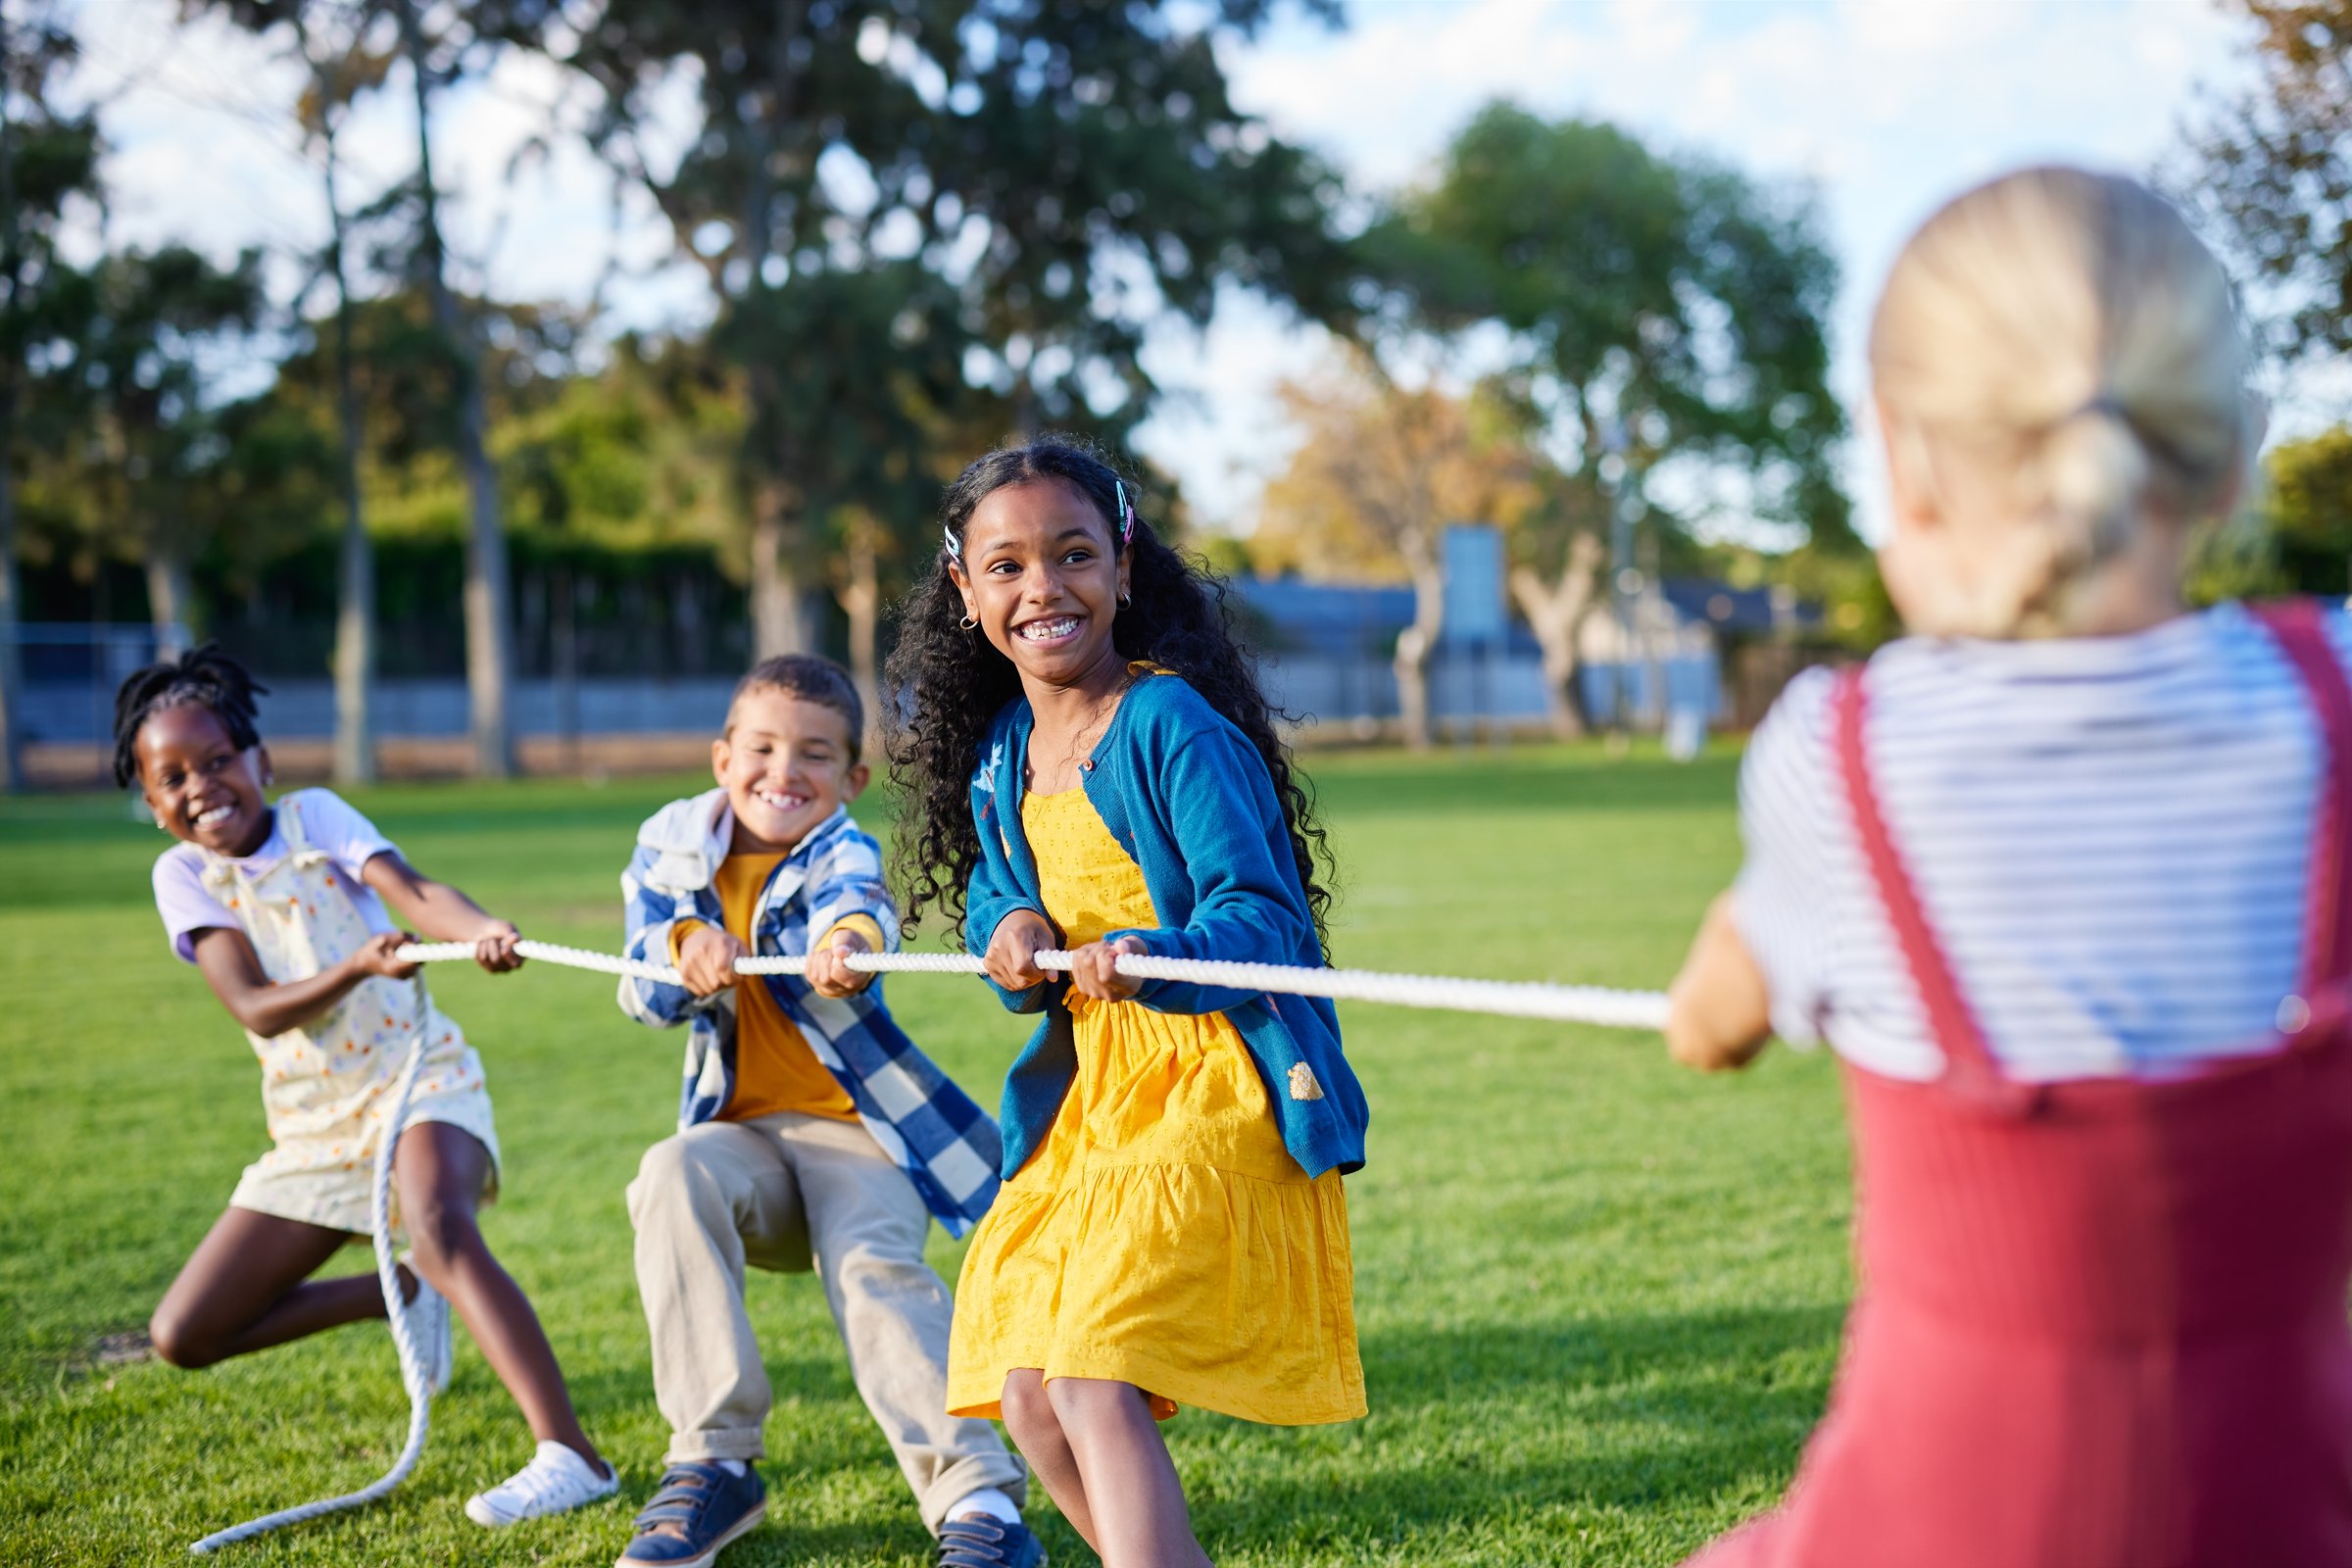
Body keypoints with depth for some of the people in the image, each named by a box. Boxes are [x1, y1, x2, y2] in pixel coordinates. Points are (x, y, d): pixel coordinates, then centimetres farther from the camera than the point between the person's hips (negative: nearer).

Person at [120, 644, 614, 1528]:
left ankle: (570, 1455, -43)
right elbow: (255, 1010, -12)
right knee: (184, 1337, 3)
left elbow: (411, 889, -21)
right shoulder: (183, 876, 2)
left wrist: (481, 929, -45)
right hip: (309, 1127, 5)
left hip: (416, 1077, -5)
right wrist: (356, 967, -33)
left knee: (439, 1229, -37)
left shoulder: (315, 816, -1)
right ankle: (403, 1297, 19)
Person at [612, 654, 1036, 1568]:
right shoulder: (670, 848, 3)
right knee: (672, 1176, -29)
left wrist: (848, 942, -59)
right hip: (740, 1134, 3)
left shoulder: (842, 854, -8)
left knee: (874, 1265, -30)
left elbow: (856, 902, -34)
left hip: (855, 1131, -3)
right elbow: (643, 994, -8)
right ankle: (714, 1464, -20)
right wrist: (688, 950, -32)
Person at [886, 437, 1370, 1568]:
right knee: (1025, 1395, 9)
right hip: (1085, 1096, 8)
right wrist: (1011, 927, -4)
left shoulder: (1173, 726, -15)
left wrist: (1155, 958, -39)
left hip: (1213, 1089, -8)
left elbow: (1260, 916, -19)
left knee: (1094, 1377, -21)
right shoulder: (999, 758, 7)